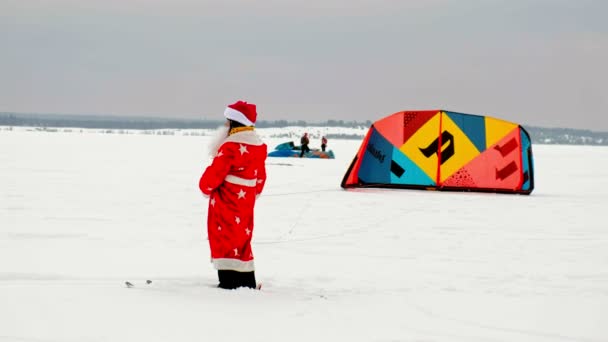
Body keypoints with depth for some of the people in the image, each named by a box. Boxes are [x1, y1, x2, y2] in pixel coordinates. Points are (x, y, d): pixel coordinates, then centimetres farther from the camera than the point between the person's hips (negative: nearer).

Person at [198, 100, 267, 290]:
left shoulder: (231, 146, -19)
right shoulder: (258, 146, 8)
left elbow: (215, 172, -16)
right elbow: (260, 177, 16)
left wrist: (206, 187, 4)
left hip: (227, 200, -8)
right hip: (247, 200, 8)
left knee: (225, 237, -2)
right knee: (241, 238, 15)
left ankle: (229, 280, -4)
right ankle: (247, 280, 18)